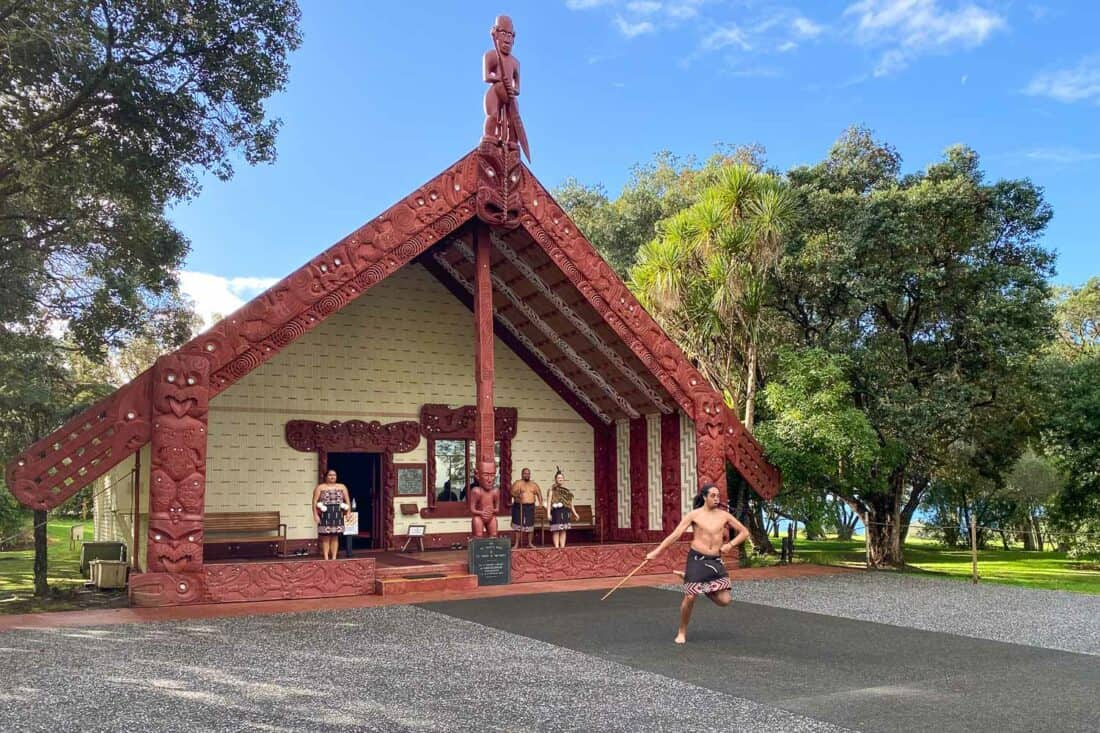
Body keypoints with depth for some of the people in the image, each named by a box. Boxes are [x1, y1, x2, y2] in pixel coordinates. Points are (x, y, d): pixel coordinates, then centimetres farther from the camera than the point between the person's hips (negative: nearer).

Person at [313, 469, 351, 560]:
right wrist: (315, 514, -10)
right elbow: (315, 502, -1)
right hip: (325, 515, -3)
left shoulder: (342, 487, 12)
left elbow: (347, 501, 12)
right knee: (326, 537, -5)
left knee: (335, 536, 3)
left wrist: (348, 512, 1)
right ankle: (326, 558, -2)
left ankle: (334, 557, 7)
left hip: (337, 515, 3)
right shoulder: (320, 487, 4)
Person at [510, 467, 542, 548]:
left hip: (530, 507, 4)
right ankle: (517, 544, 1)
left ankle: (530, 543, 13)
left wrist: (540, 502, -5)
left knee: (530, 525, 3)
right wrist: (517, 495, -36)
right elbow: (512, 492, -15)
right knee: (518, 525, -3)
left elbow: (539, 493, 12)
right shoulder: (518, 483, -2)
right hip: (519, 506, -3)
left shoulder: (534, 484, 12)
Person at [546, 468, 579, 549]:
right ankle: (556, 547, -5)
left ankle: (562, 546, 7)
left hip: (565, 512, 5)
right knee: (556, 531, -6)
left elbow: (570, 503, 18)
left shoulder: (566, 490, 15)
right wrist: (548, 513, -15)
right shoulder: (552, 489, 0)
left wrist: (575, 513, 17)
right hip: (556, 512, -5)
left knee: (563, 530, 4)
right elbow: (549, 502, -6)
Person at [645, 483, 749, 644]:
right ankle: (682, 632, 15)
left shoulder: (724, 515, 3)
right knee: (690, 597, -7)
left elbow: (744, 532, 12)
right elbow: (675, 535, -6)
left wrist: (730, 545, -4)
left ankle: (706, 590, 24)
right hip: (697, 559, -3)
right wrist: (656, 552, -12)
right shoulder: (694, 515, -4)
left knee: (725, 601, -6)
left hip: (716, 561, 3)